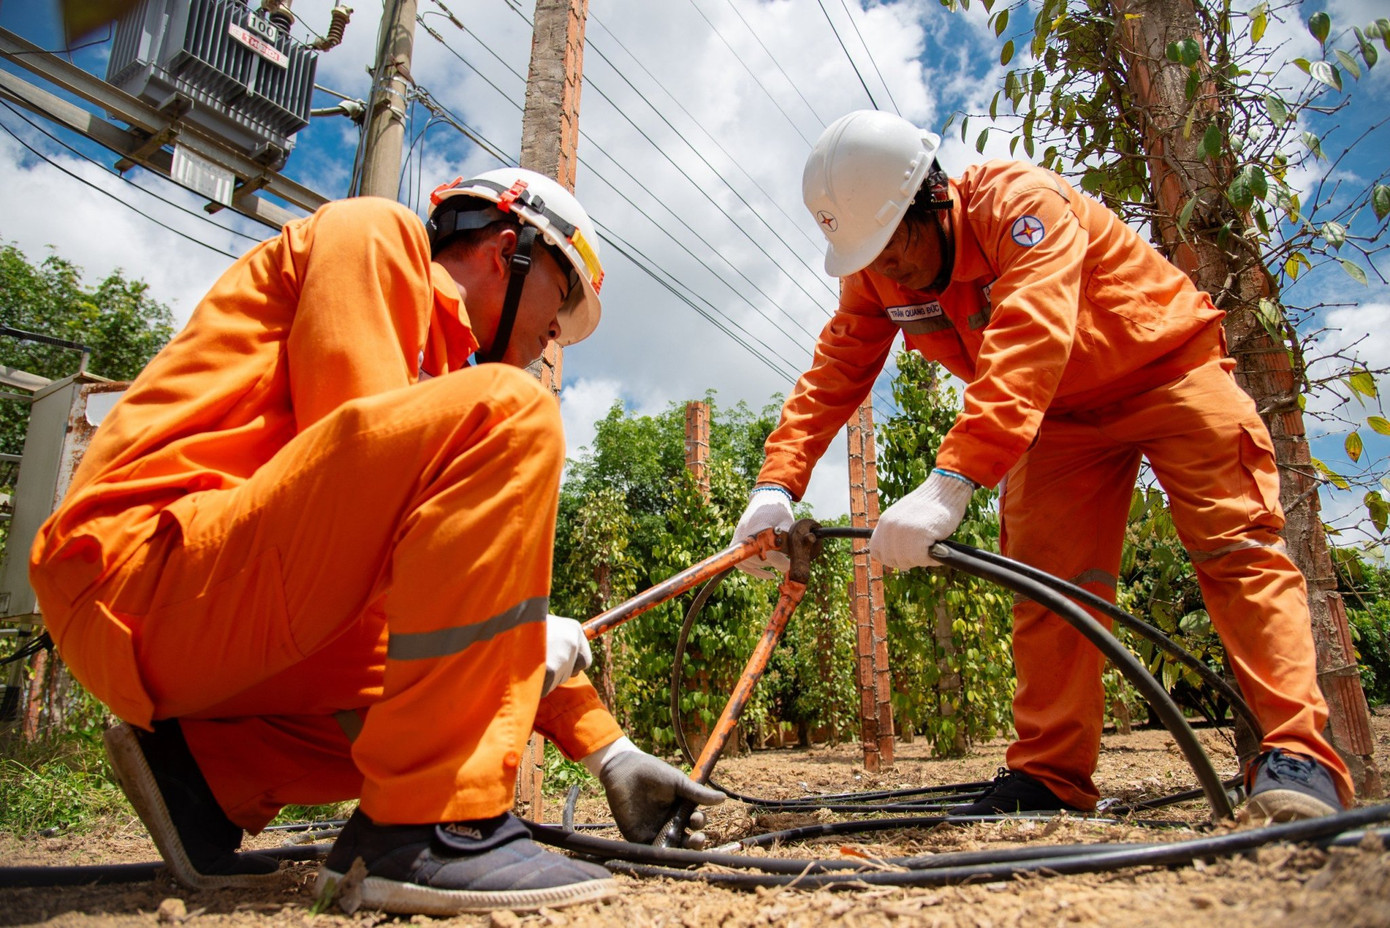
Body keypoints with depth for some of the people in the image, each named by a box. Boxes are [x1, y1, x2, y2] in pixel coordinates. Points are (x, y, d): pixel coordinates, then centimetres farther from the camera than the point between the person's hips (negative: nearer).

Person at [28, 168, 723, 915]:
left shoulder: (442, 353, 23)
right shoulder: (373, 234, 2)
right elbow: (360, 460, -15)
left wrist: (609, 751, 16)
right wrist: (530, 633, -10)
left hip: (261, 623, 9)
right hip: (147, 573, -9)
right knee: (509, 416, -22)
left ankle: (203, 768, 9)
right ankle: (434, 826, -24)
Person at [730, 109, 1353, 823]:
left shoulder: (1024, 202, -33)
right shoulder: (873, 277, -12)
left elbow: (1029, 343, -48)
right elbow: (831, 376, -16)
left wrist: (953, 481, -60)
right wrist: (777, 484, -31)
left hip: (1165, 368, -4)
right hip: (1059, 414, 5)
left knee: (1233, 541, -17)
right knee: (1046, 577, -4)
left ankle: (1297, 758, -13)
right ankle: (1049, 776, -1)